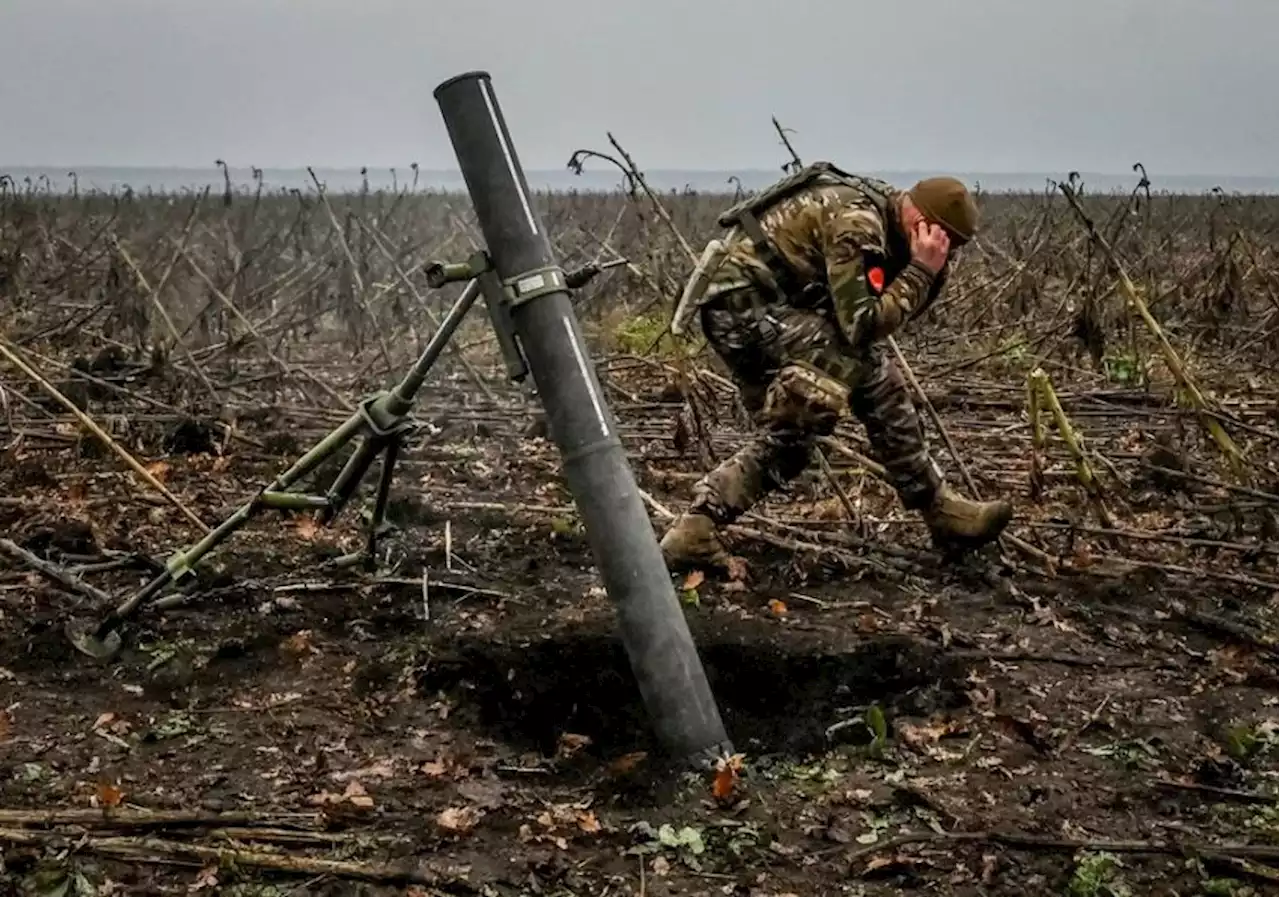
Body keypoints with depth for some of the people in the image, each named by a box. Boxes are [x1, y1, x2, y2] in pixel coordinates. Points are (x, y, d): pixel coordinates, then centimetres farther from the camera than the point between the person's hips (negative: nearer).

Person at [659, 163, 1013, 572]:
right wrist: (922, 269, -16)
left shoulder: (882, 210, 10)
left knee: (789, 435, 11)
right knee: (866, 368, -15)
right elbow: (863, 324, -23)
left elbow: (892, 308, 14)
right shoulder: (856, 221, -19)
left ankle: (697, 525, 7)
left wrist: (932, 270, -2)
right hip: (742, 297, -11)